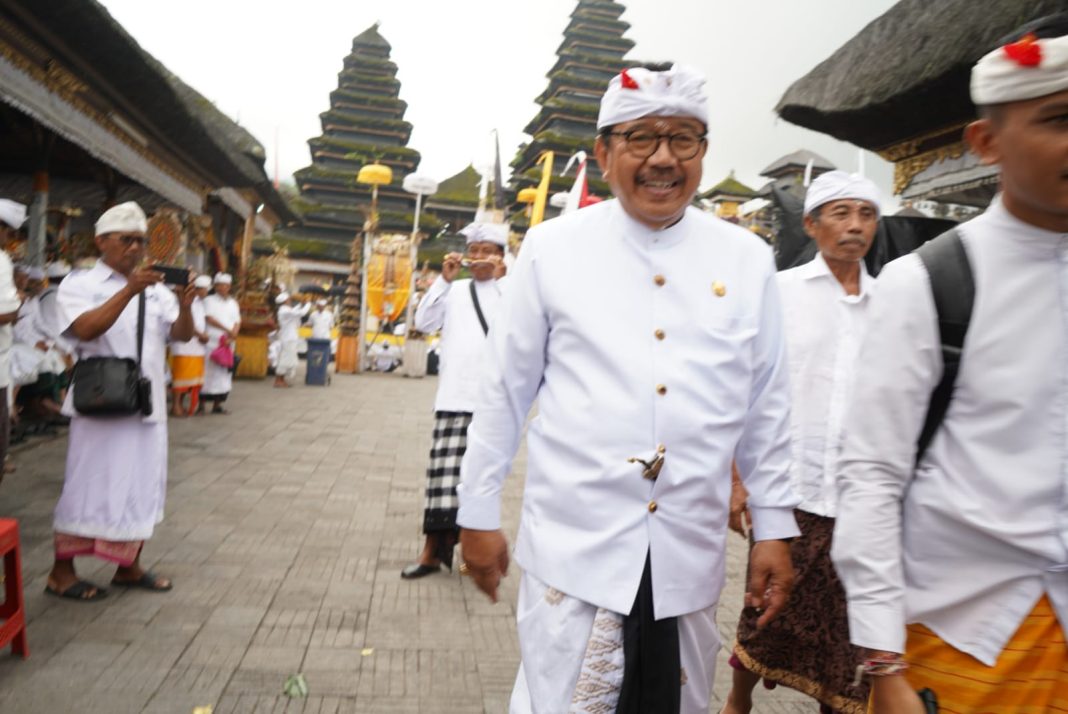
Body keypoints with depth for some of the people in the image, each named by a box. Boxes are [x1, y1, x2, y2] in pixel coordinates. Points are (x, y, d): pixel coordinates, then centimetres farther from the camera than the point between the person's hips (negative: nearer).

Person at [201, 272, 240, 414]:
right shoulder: (209, 301, 1)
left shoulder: (233, 304, 15)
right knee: (208, 372, -6)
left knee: (224, 372, 5)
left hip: (228, 343, 5)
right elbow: (209, 318, -11)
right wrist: (227, 330, -15)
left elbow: (237, 323, 8)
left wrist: (232, 336, -9)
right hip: (211, 342, -5)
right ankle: (201, 403, 0)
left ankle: (217, 404, 13)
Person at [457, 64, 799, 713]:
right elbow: (505, 392, 1)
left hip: (691, 556, 3)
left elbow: (766, 407, 7)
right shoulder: (553, 247, -4)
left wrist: (775, 528, 7)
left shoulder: (748, 260, 2)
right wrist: (479, 513, 4)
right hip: (573, 549, -2)